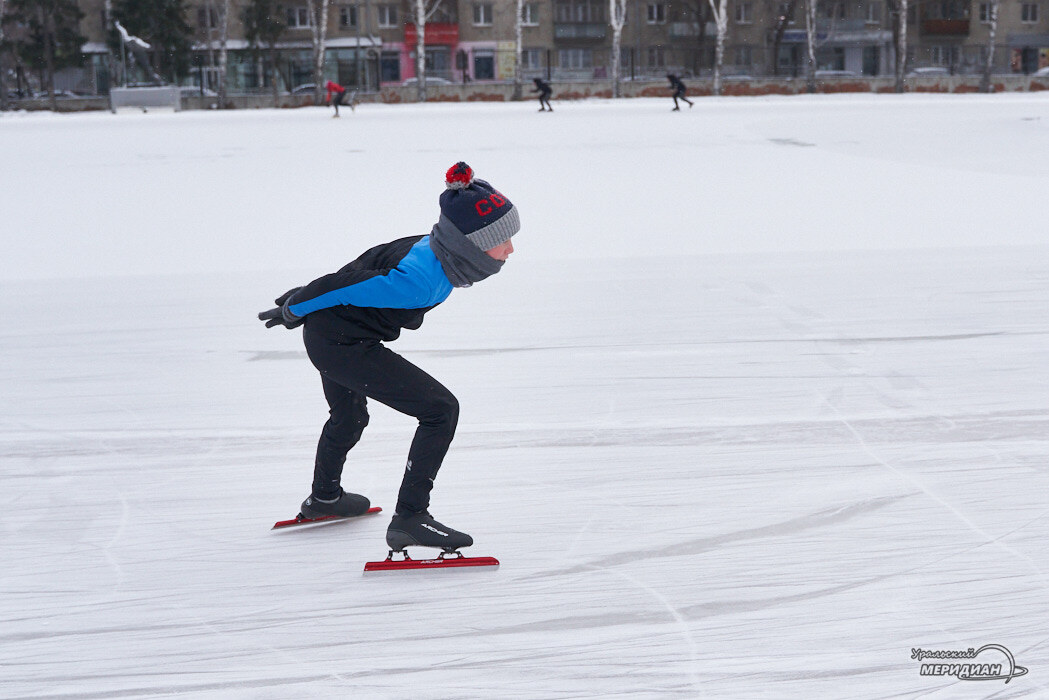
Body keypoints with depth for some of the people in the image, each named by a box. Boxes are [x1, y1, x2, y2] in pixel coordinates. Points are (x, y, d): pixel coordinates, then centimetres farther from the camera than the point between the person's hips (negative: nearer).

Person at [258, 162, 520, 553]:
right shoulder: (419, 281, -34)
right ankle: (409, 519, -13)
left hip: (328, 334, 10)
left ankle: (324, 497, 61)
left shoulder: (434, 251, -6)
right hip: (340, 343, -10)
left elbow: (367, 266, 9)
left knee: (349, 418, 35)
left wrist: (307, 298, 23)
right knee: (441, 410, -14)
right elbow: (346, 286, -26)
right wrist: (294, 310, -8)